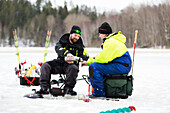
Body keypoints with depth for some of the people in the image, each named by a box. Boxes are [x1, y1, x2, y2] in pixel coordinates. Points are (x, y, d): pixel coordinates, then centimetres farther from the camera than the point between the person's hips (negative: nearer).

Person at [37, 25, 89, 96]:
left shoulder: (80, 45, 8)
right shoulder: (63, 41, 4)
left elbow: (85, 55, -3)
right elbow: (58, 48, -18)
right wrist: (67, 53, -40)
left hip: (71, 64, -1)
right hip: (59, 63, 1)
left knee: (73, 68, -36)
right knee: (45, 65, -20)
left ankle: (68, 88, -24)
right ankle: (44, 88, -22)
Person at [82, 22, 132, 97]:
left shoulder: (110, 42, -15)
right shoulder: (111, 40, 21)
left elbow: (103, 58, -22)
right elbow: (103, 56, 24)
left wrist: (91, 60, -2)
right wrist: (88, 62, 16)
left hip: (121, 67, -11)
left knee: (94, 67, -17)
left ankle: (99, 93, -14)